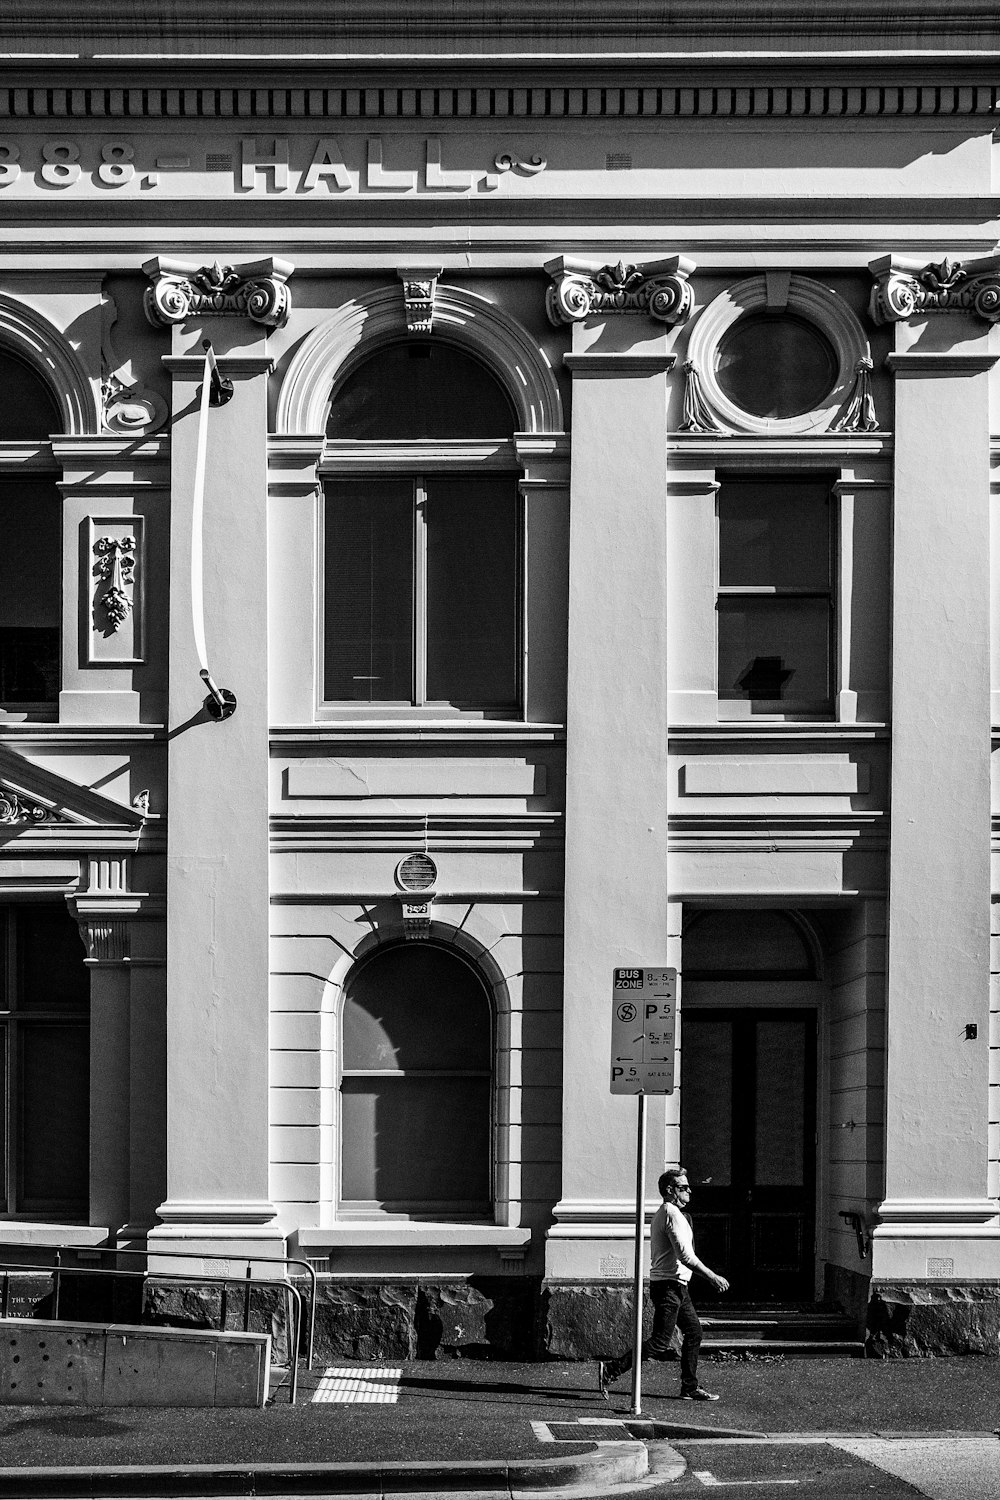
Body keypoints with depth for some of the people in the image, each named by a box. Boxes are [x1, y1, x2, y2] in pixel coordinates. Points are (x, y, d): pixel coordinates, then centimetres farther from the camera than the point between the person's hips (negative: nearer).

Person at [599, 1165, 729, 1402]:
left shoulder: (663, 1213, 17)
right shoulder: (672, 1214, -16)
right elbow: (685, 1256, -22)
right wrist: (713, 1278, -18)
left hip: (677, 1287, 11)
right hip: (669, 1285, -11)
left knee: (694, 1331, 14)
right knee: (659, 1343, -10)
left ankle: (690, 1387, 19)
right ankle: (611, 1370, -8)